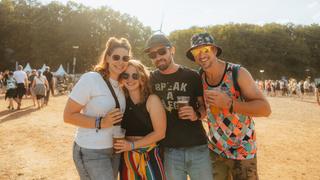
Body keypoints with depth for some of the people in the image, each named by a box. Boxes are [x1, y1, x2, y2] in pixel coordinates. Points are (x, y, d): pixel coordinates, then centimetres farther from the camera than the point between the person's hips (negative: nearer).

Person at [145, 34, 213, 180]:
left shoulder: (191, 76, -2)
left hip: (197, 147, -1)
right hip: (169, 150, 1)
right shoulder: (152, 80, 2)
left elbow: (205, 105, 4)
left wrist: (196, 114, -15)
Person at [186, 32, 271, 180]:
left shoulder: (238, 73, -19)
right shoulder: (199, 77, -5)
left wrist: (228, 103, -34)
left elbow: (265, 109, -23)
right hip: (215, 150, 4)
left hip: (243, 151, -3)